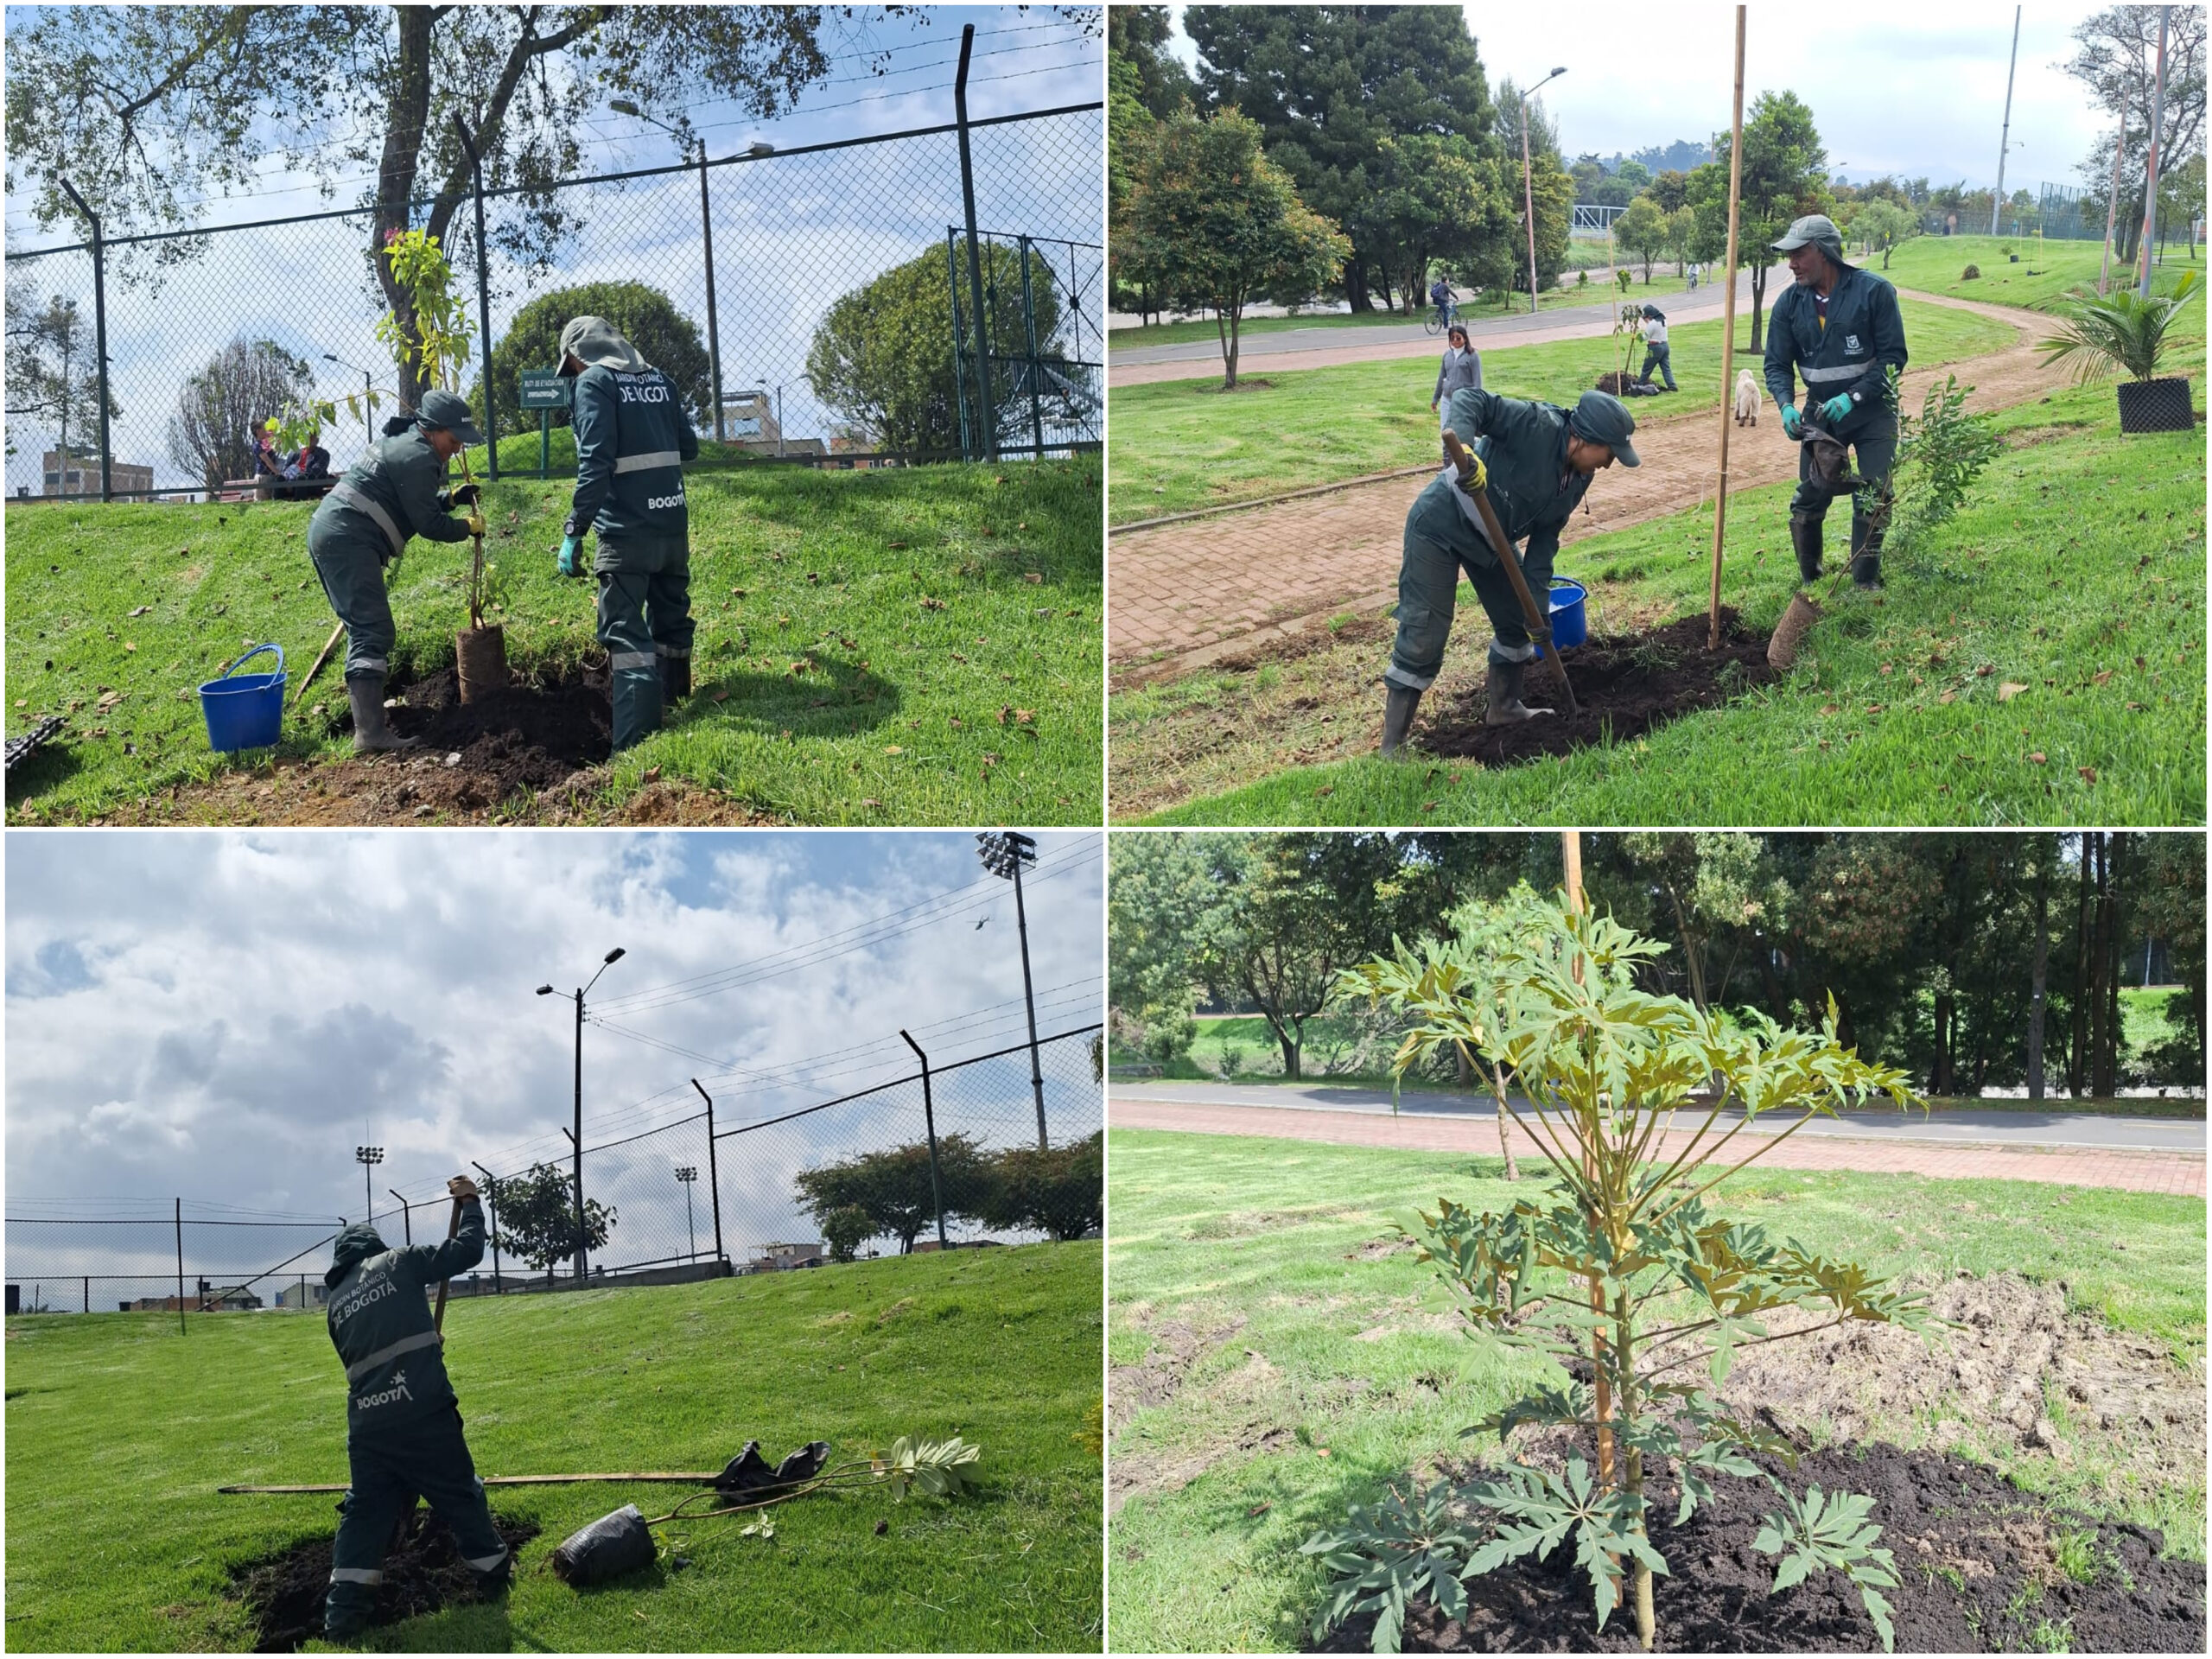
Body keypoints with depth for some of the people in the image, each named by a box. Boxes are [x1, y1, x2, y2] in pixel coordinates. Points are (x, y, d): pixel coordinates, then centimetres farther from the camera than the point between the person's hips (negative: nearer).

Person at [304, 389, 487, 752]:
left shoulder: (403, 443, 22)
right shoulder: (419, 457, -11)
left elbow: (413, 504, 31)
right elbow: (427, 523, -10)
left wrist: (451, 498, 20)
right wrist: (467, 527, 5)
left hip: (326, 532, 11)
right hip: (348, 541, -11)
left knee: (364, 629, 18)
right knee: (374, 632, -16)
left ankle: (367, 715, 24)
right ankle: (370, 733, -24)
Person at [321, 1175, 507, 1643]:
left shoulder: (337, 1302, 18)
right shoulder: (397, 1263, 4)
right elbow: (468, 1250, 0)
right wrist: (470, 1202, 15)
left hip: (367, 1424, 4)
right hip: (423, 1412, -4)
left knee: (365, 1512, 11)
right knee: (461, 1495, 11)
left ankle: (343, 1611, 4)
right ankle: (494, 1573, 23)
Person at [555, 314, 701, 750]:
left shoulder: (594, 383, -5)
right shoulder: (660, 380, 13)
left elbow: (594, 463, -16)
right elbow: (688, 447, 16)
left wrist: (575, 531, -17)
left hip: (626, 533, -6)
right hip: (674, 526, 6)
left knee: (625, 634, -7)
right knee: (671, 624, 19)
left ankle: (635, 747, -15)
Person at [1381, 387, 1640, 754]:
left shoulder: (1579, 477, -1)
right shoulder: (1536, 426, -26)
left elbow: (1546, 535, 3)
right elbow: (1469, 401, -34)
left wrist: (1537, 602, -4)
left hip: (1492, 539, 9)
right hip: (1440, 527, -9)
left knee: (1516, 620, 17)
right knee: (1422, 641, -11)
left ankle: (1503, 708, 40)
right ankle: (1392, 748, -4)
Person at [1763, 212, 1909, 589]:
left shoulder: (1874, 291, -14)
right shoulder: (1789, 302, -3)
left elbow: (1893, 356, -12)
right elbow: (1777, 364, 1)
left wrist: (1852, 397, -22)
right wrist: (1786, 405, -19)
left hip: (1872, 412, -3)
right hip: (1820, 413, 3)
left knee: (1873, 500, -4)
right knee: (1809, 498, 2)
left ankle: (1865, 583, 7)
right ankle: (1809, 582, 17)